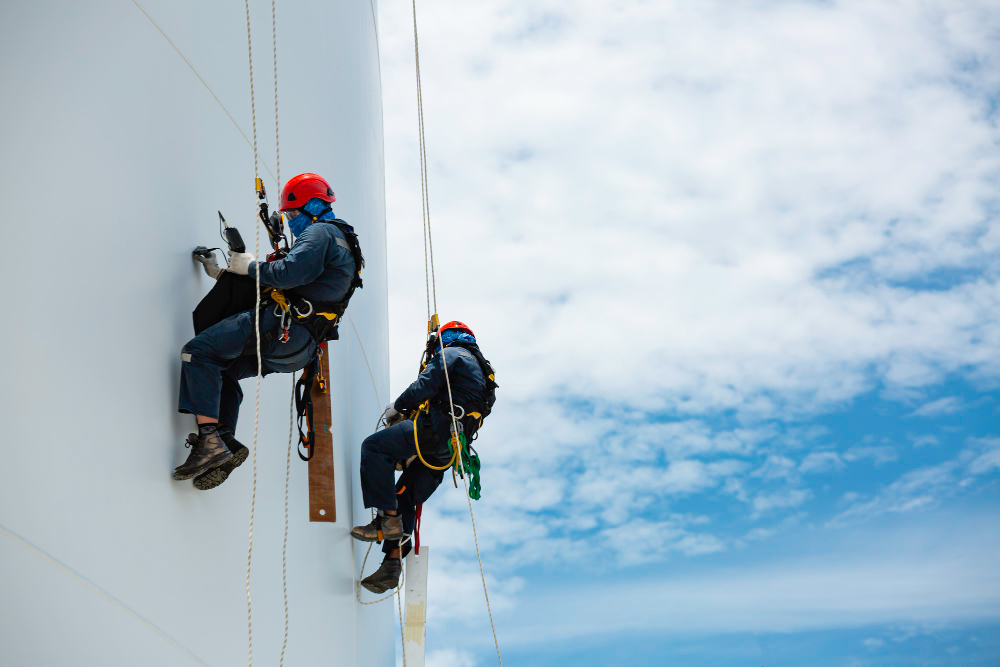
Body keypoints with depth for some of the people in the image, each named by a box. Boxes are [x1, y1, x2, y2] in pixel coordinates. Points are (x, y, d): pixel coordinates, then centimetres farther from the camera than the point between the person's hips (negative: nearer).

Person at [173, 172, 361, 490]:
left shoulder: (321, 232, -3)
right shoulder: (339, 242, 30)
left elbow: (289, 273, -22)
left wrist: (250, 266, -5)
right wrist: (224, 273, 28)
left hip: (282, 327, -11)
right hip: (299, 349, 11)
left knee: (198, 352, -13)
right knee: (221, 370, 23)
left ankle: (210, 441, -23)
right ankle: (227, 442, 6)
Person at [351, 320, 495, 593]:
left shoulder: (450, 354, 5)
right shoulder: (480, 368, 32)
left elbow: (425, 386, -10)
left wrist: (397, 407, 5)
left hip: (436, 429, -9)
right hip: (446, 449, 9)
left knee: (373, 446, -12)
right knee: (405, 498, 11)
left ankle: (388, 519, -18)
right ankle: (392, 566, 7)